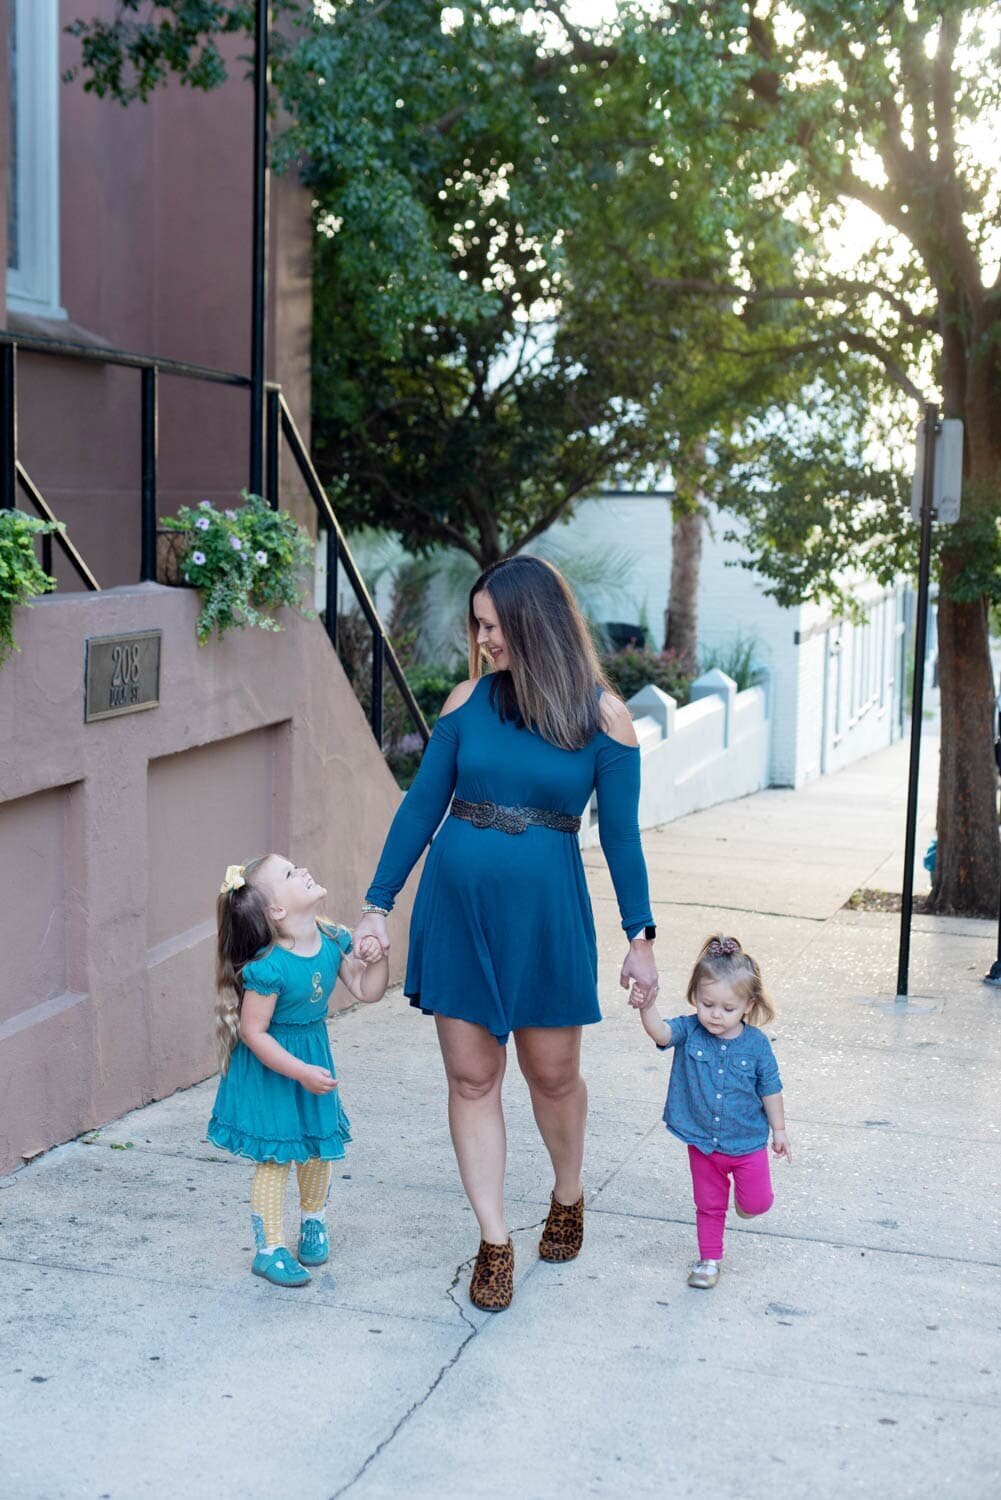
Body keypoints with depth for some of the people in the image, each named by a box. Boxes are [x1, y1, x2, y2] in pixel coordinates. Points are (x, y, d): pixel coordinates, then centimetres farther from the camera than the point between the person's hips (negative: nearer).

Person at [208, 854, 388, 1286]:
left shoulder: (333, 941, -9)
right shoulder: (268, 967, -29)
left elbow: (367, 990, 2)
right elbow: (253, 1032, -24)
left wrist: (375, 957, -17)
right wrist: (302, 1072, -24)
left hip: (313, 1052, 6)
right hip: (270, 1071, -6)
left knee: (318, 1148, 17)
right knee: (275, 1157, 0)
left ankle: (313, 1222, 40)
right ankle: (269, 1249, 14)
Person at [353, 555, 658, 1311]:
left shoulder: (602, 715, -6)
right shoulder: (470, 699, 0)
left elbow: (619, 832, -1)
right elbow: (422, 806, 4)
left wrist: (641, 936, -1)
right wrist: (378, 905, 2)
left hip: (546, 910, -2)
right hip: (456, 906, 2)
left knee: (552, 1072, 11)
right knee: (471, 1076, 4)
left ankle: (568, 1198, 39)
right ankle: (495, 1243, 15)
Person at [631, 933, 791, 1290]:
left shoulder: (756, 1044, -13)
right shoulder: (689, 1032, -14)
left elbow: (770, 1089, -1)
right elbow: (661, 1033, -35)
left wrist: (779, 1130, 6)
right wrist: (646, 1008, -56)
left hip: (747, 1142, -1)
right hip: (702, 1143, 1)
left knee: (757, 1203, 2)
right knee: (709, 1205, 15)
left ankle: (744, 1196, 36)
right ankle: (709, 1259, 33)